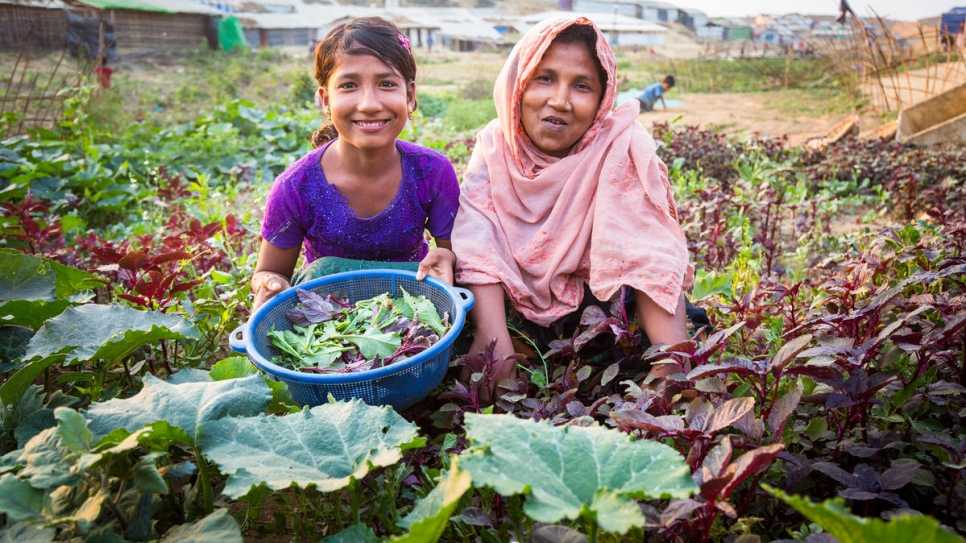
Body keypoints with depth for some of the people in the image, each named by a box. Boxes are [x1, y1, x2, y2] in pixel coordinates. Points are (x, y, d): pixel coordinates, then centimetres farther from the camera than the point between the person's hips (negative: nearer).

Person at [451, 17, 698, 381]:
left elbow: (650, 257, -22)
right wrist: (494, 338, -34)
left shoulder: (622, 147, -16)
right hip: (512, 304, 2)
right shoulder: (495, 145, -9)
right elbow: (477, 247, -18)